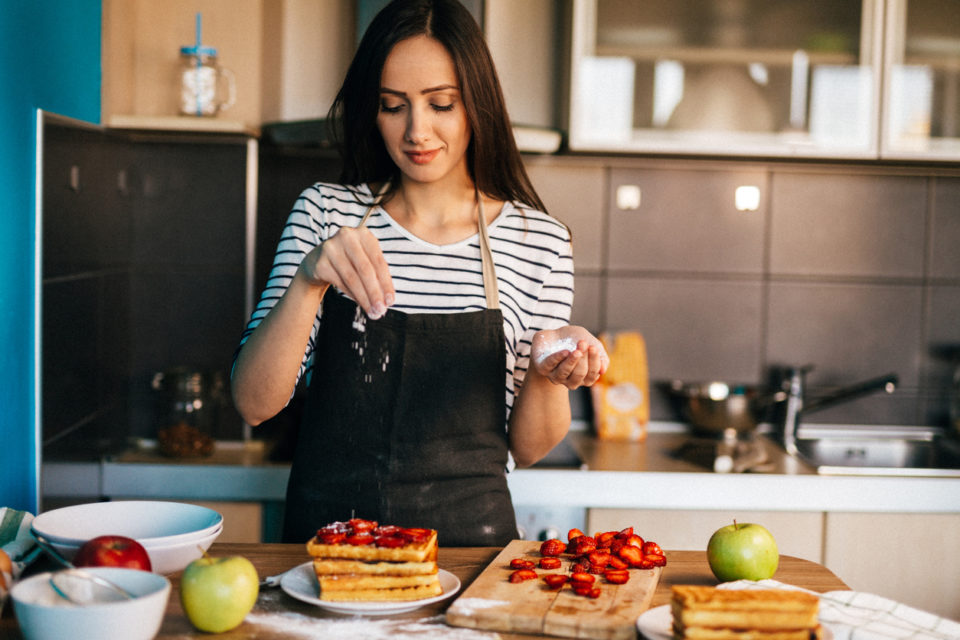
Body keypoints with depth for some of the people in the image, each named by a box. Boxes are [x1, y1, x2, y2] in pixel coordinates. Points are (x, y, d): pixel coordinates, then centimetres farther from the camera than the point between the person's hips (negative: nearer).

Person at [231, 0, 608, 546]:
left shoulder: (540, 241, 1)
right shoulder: (325, 212, 4)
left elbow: (526, 448, 7)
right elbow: (254, 403, -3)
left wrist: (546, 372, -13)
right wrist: (308, 280, -17)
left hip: (469, 537, 0)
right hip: (327, 531, 1)